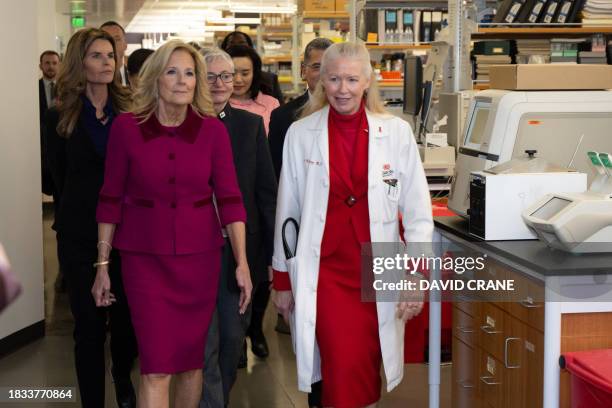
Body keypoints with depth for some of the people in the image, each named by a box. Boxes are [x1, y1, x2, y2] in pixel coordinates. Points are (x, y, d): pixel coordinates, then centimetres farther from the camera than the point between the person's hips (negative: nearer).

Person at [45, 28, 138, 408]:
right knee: (90, 324, 3)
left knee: (127, 318, 9)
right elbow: (61, 178, 9)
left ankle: (123, 377, 39)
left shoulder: (129, 112, 0)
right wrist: (93, 204, 9)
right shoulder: (61, 117, 0)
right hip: (81, 237, -1)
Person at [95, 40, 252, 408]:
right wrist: (103, 264, 2)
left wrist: (242, 263, -5)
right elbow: (111, 198, 1)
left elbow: (230, 198, -1)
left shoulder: (213, 129, -2)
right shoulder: (127, 127, -5)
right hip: (145, 257, -1)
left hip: (200, 255, 2)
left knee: (192, 358, 10)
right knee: (156, 367, -5)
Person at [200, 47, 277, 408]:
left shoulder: (251, 125, 4)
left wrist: (273, 251, -2)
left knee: (234, 335, 13)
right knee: (205, 341, -1)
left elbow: (267, 189, 3)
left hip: (240, 246, 2)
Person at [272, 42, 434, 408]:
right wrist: (283, 279, 9)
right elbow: (286, 212, 7)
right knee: (345, 370, -10)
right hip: (323, 270, -1)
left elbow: (418, 212, 2)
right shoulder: (300, 134, 1)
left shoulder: (396, 132, 1)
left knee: (367, 373, 7)